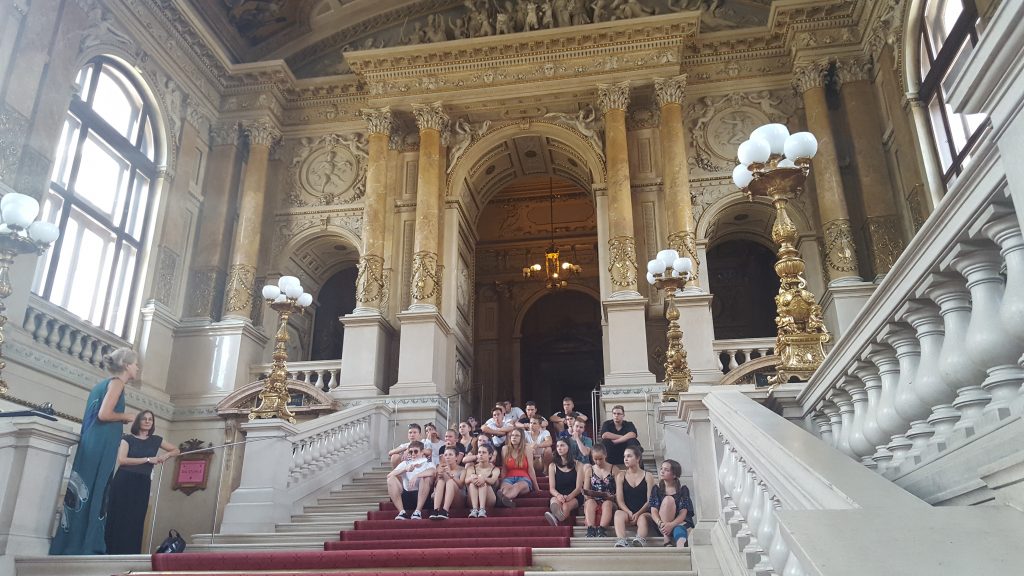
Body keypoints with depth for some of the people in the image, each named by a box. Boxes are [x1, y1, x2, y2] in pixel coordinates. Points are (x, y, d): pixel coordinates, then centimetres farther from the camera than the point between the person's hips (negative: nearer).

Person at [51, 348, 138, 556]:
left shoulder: (106, 383, 21)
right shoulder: (116, 382, -6)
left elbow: (98, 414, 18)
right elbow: (104, 414, -17)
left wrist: (121, 419, 15)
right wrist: (126, 417, -3)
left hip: (95, 445, 9)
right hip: (100, 446, -9)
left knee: (88, 494, 8)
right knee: (92, 494, -7)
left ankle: (71, 547, 9)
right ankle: (81, 548, -5)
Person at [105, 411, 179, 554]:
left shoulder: (156, 440, 12)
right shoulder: (128, 438, 2)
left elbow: (176, 450, 22)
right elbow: (122, 460, -13)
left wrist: (166, 455, 0)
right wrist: (148, 459, -13)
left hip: (142, 485, 3)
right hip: (123, 482, -3)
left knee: (135, 522, 1)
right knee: (118, 520, -4)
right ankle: (113, 554, -1)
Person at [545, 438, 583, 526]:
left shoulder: (577, 465, 8)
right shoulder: (553, 466, 13)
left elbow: (578, 487, -1)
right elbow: (552, 488, 4)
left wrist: (569, 497, -22)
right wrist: (558, 495, -21)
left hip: (574, 497, -1)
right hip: (558, 496, 1)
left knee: (566, 506, -37)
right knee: (555, 502, -37)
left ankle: (555, 519, -66)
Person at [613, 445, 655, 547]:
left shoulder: (648, 476, 9)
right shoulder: (621, 476, 14)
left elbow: (650, 500, 0)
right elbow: (619, 500, 4)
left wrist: (638, 514, -15)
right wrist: (629, 513, -15)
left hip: (643, 512, -1)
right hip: (626, 512, 1)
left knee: (642, 519, -35)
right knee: (618, 514, -33)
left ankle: (640, 540, -60)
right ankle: (621, 541, -55)